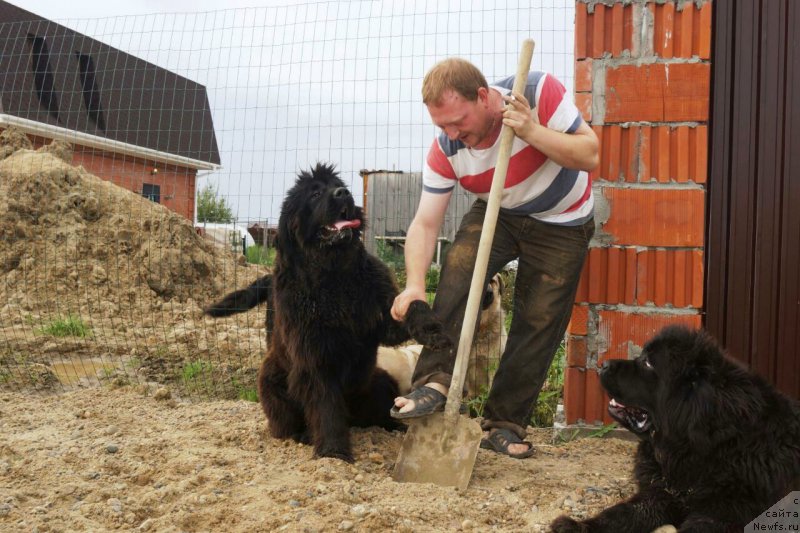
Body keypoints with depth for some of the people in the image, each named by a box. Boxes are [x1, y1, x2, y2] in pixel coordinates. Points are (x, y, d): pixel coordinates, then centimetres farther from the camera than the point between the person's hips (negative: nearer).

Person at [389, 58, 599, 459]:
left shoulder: (539, 92, -29)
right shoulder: (445, 149, -21)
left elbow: (590, 154, -25)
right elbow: (425, 223, -23)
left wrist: (532, 131, -40)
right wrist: (415, 284, -39)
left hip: (562, 223, -2)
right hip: (497, 213, 2)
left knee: (539, 321, -4)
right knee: (458, 269, -26)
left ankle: (504, 424, 7)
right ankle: (435, 381, -22)